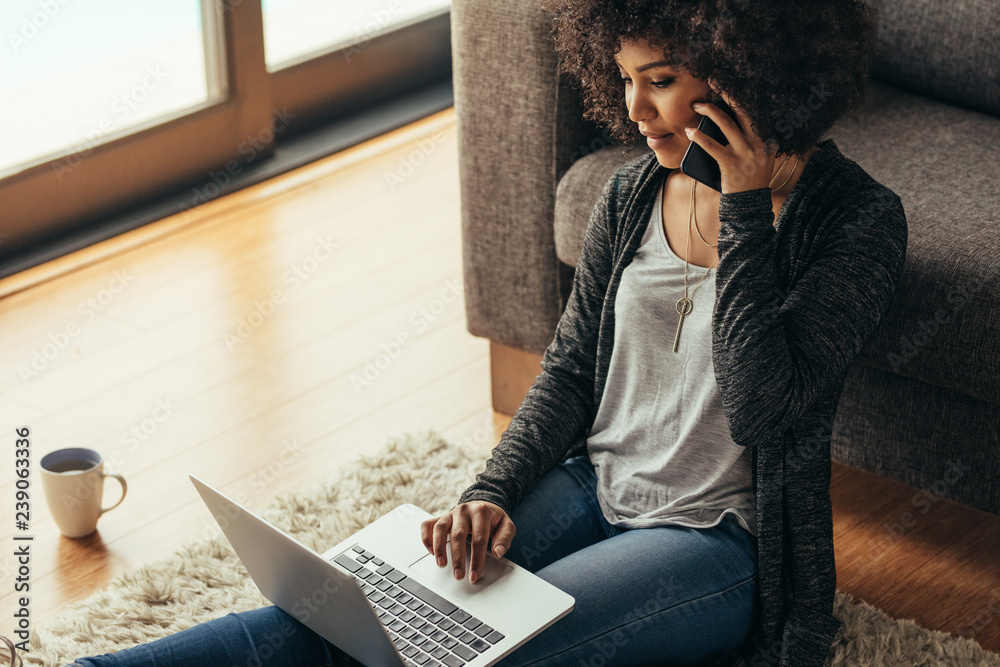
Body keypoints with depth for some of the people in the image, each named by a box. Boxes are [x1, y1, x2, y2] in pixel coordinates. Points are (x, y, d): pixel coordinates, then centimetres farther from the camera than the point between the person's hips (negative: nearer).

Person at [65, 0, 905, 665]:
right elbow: (569, 370, 8)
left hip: (716, 542, -5)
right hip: (591, 487, 6)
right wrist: (490, 493, -8)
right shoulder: (636, 193, 3)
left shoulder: (859, 220, -15)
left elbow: (760, 409, -25)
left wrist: (744, 210, -25)